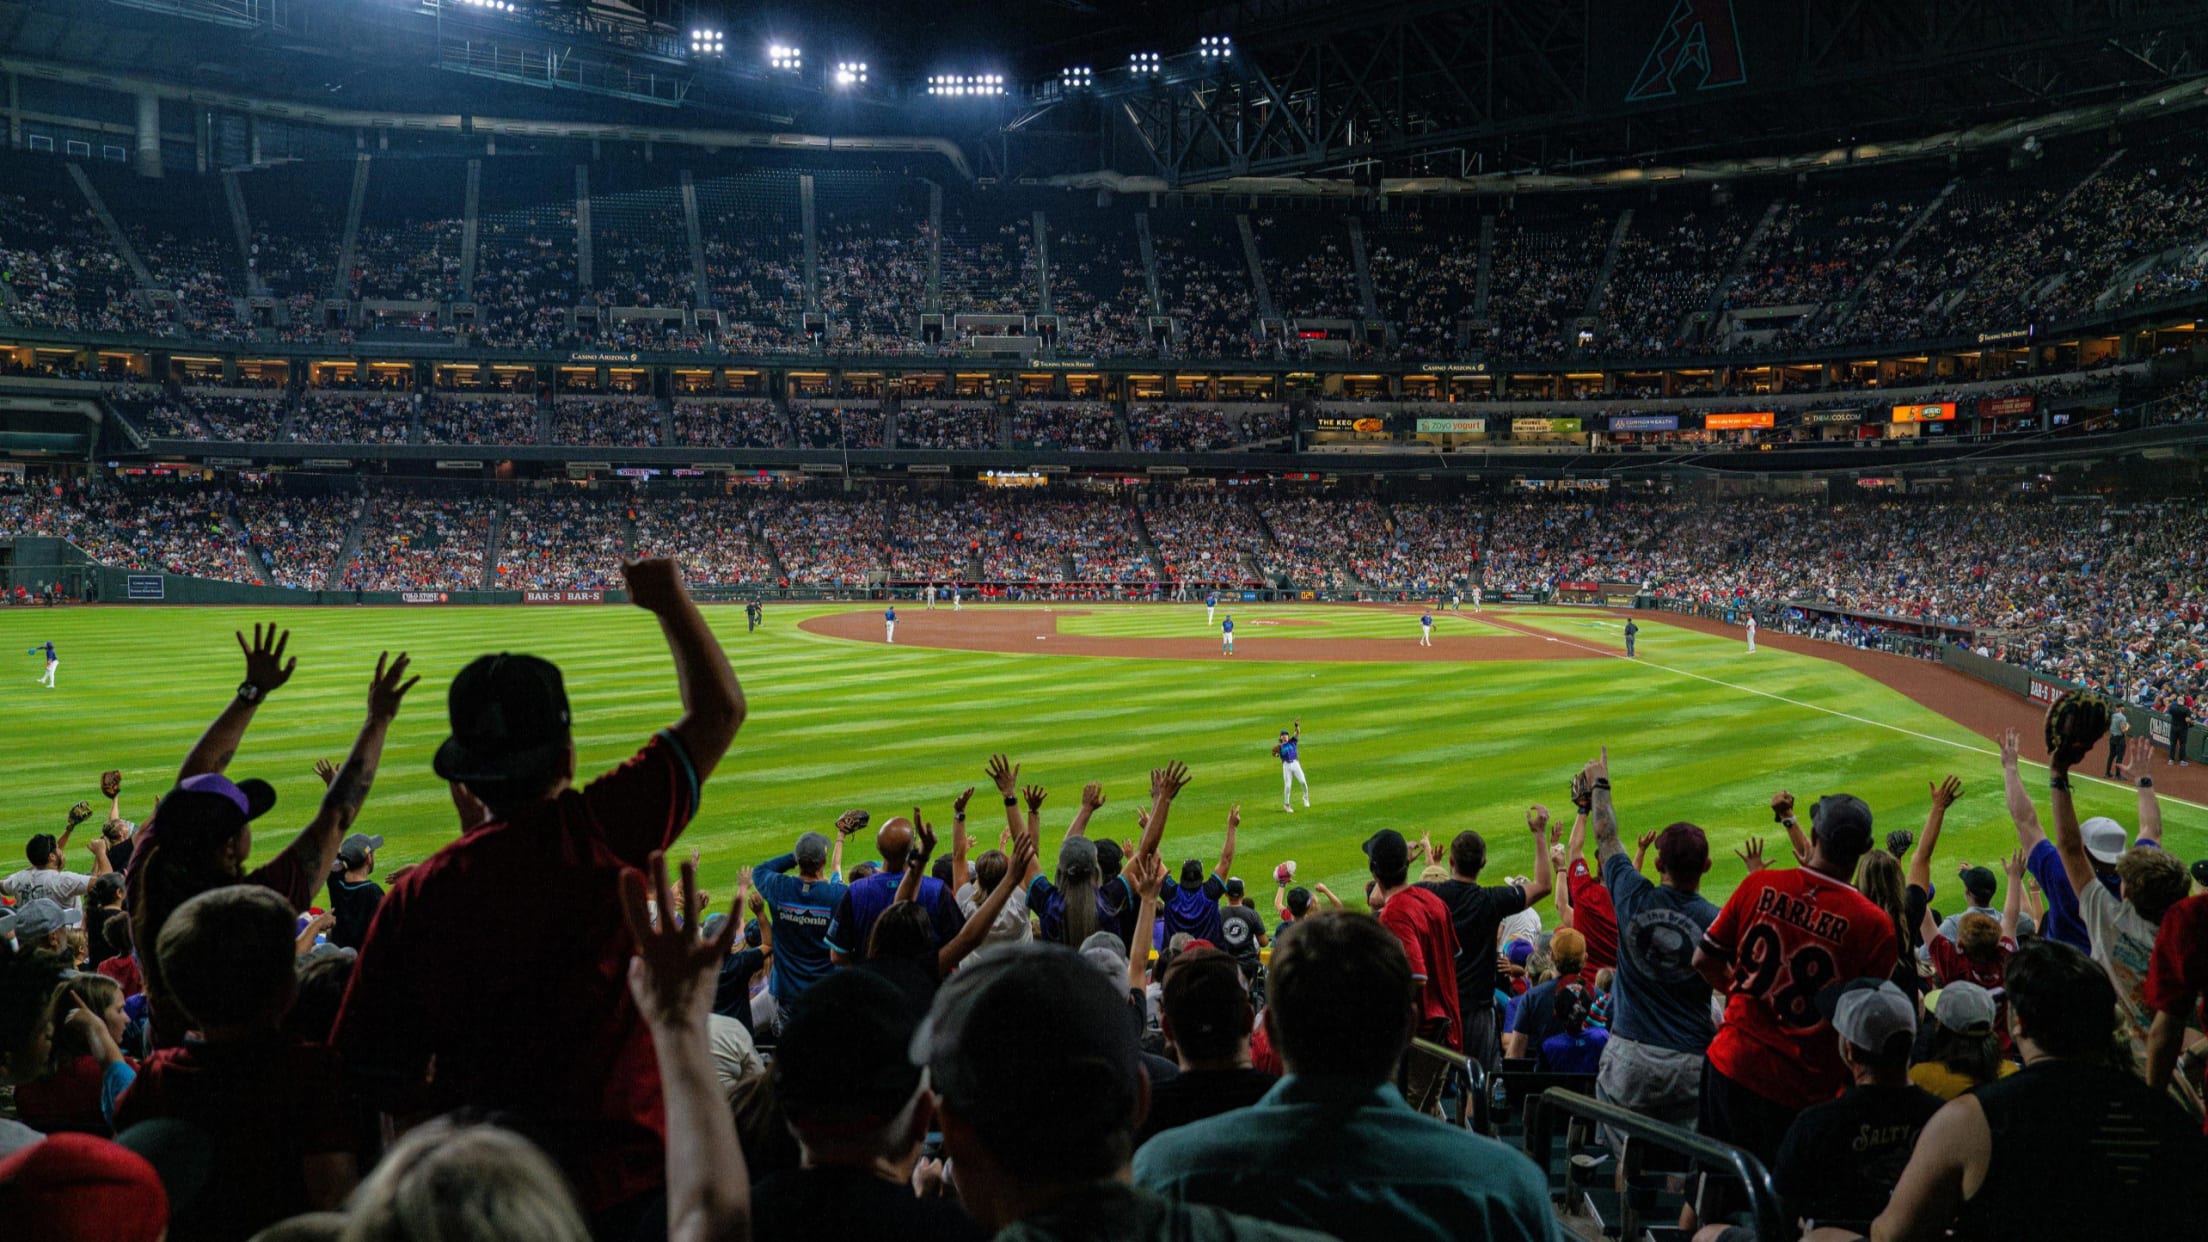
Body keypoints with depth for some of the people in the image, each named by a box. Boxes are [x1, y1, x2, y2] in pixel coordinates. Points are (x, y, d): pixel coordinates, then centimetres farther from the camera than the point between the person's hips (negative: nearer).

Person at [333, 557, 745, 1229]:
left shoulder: (415, 896, -8)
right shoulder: (603, 832, -14)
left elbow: (372, 1075, -3)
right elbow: (719, 709, -3)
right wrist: (669, 600, 9)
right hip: (624, 1179, -2)